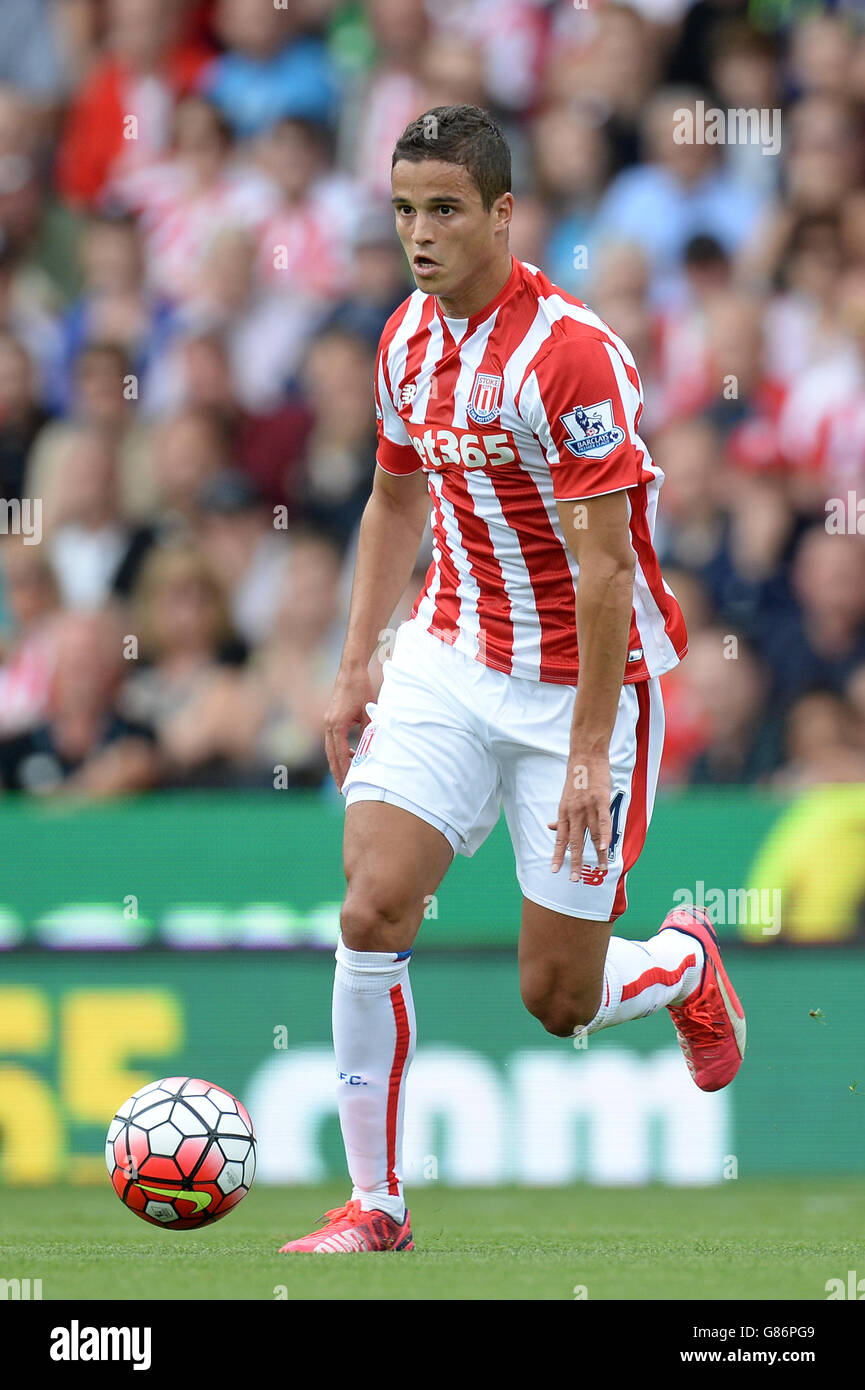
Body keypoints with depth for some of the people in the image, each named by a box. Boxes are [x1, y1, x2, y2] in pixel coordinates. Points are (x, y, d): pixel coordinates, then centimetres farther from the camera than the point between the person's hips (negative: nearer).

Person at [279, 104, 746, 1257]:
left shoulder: (572, 356, -21)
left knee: (557, 1002, 0)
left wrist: (590, 750, -23)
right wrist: (355, 667, 14)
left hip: (582, 681, -5)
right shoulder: (408, 340, 2)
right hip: (449, 665, 5)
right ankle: (375, 1205, -4)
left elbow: (604, 567, -22)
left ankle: (685, 966, 36)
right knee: (373, 912, -15)